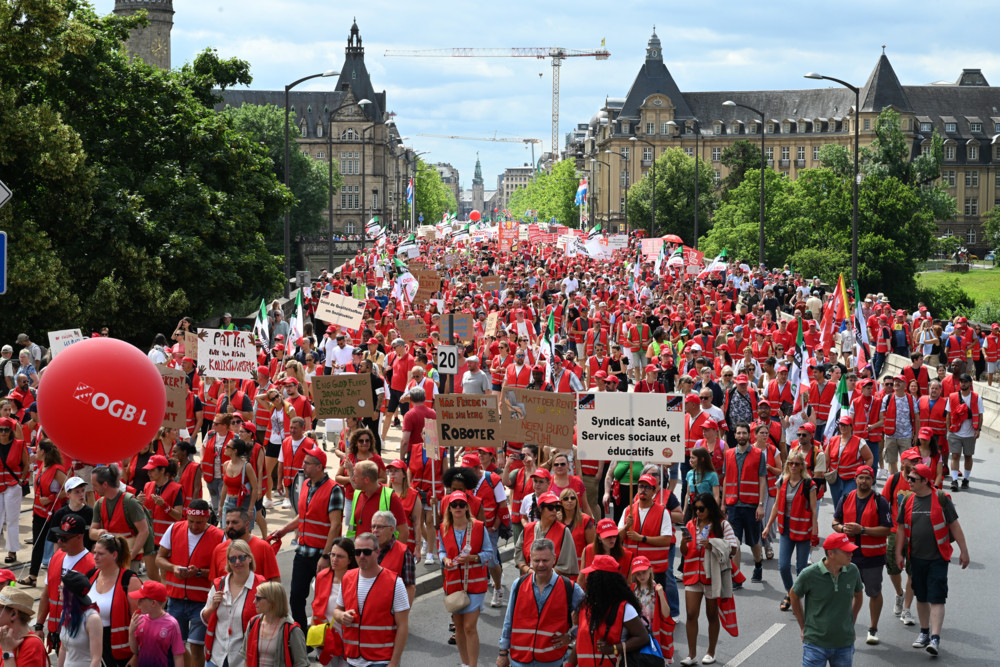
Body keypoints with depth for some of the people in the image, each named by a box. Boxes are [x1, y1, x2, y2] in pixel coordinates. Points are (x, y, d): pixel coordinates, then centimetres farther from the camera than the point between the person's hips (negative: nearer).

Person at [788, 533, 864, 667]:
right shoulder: (809, 574, -15)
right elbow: (794, 596, 4)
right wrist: (803, 628, 9)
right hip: (816, 644, -3)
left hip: (845, 644, 3)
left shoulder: (852, 570, -4)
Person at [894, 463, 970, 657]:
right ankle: (924, 632, 27)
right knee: (921, 598, 13)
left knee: (936, 599, -8)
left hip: (938, 558, -4)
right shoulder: (907, 501, 5)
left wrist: (963, 550, -2)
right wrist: (899, 553, 8)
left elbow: (954, 526, -2)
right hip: (916, 557, 4)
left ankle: (935, 638, -11)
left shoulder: (941, 499, -7)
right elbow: (902, 528, 12)